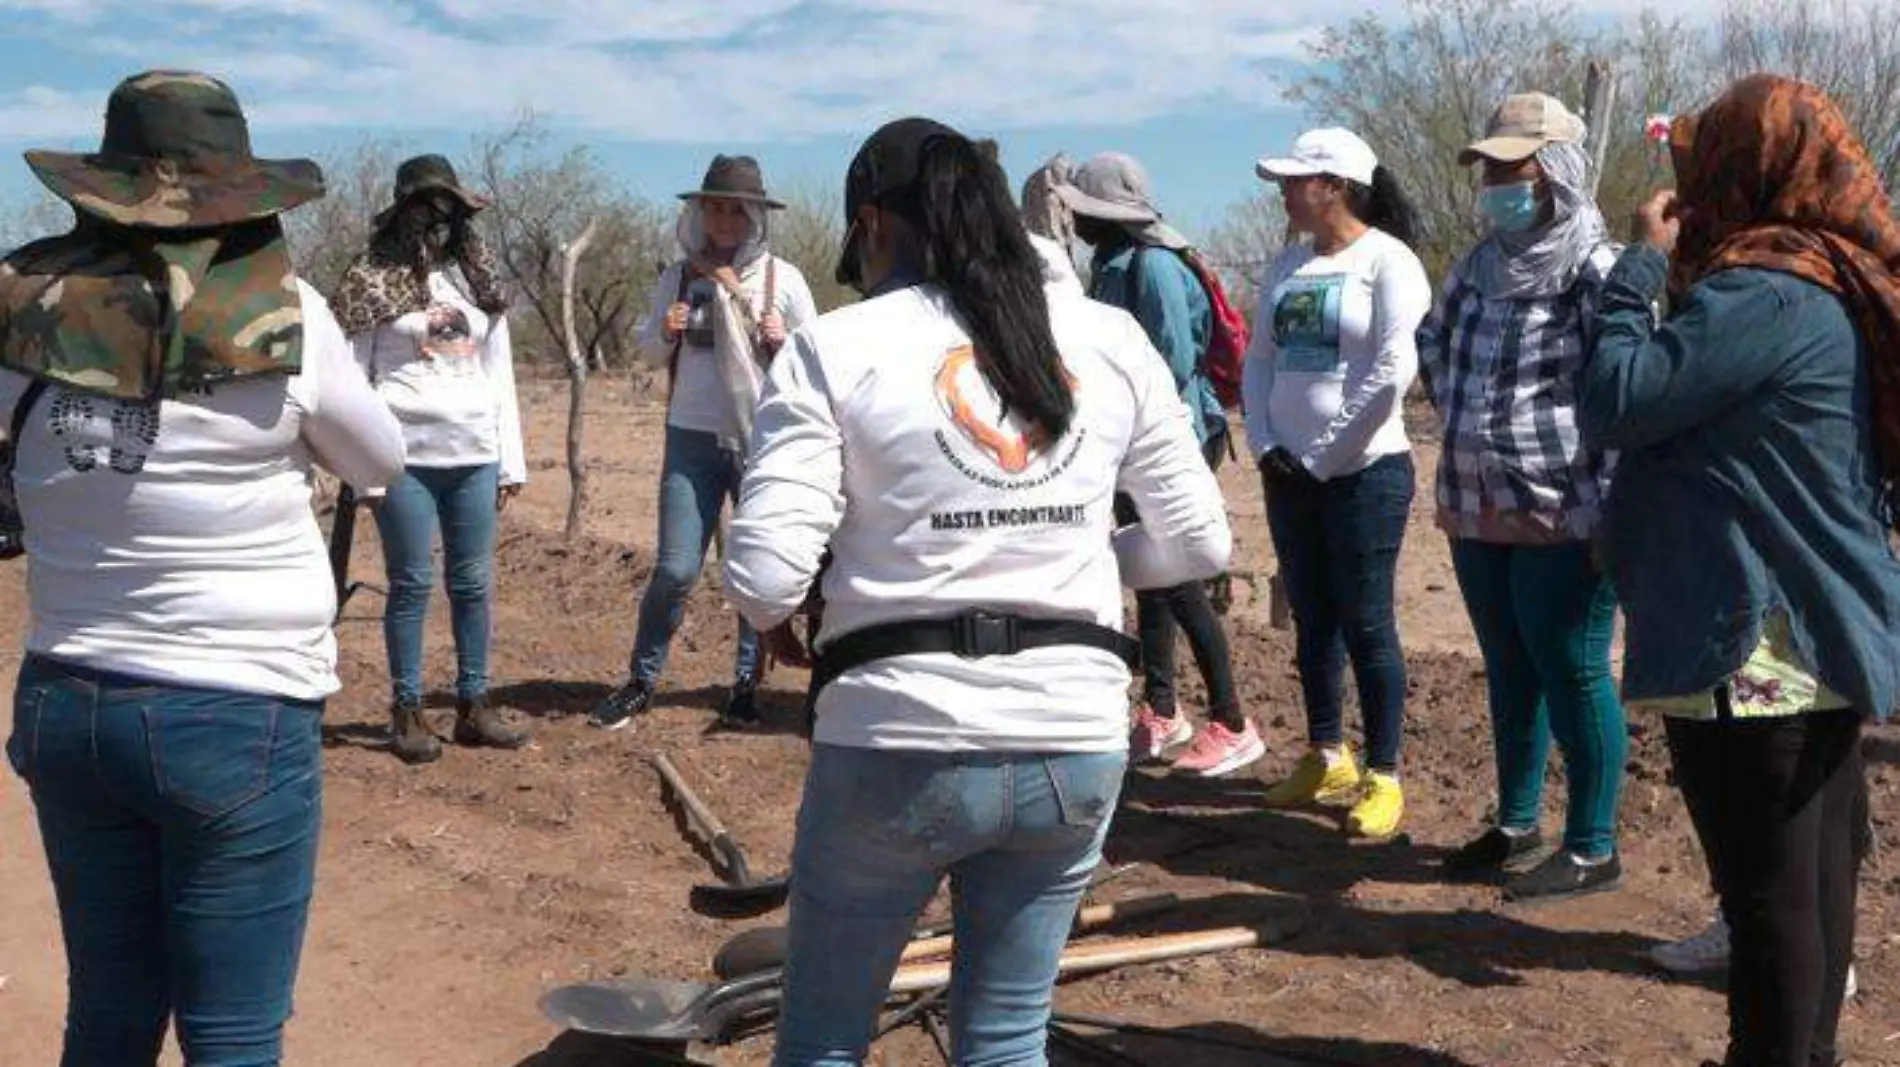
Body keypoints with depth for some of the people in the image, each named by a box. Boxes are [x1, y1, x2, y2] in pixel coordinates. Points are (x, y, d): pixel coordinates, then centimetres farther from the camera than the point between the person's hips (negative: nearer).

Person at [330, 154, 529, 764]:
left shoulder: (478, 278, 12)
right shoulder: (375, 280, -2)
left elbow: (500, 373, 13)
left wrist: (512, 461, 9)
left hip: (475, 457, 4)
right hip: (406, 457, -4)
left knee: (474, 583, 8)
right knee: (411, 584, 2)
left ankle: (473, 706, 18)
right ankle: (407, 712, 12)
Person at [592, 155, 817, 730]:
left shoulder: (782, 278, -2)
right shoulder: (679, 277, 3)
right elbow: (650, 353, 12)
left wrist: (782, 342, -16)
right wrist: (665, 333, -9)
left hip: (762, 439, 0)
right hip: (692, 438, 1)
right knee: (675, 569, -1)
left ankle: (747, 683, 21)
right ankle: (641, 681, 14)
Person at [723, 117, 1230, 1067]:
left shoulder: (834, 347, -6)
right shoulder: (1110, 339, 4)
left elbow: (765, 577, -12)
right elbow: (1200, 542, 9)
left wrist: (775, 621, 10)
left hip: (899, 746, -3)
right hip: (1077, 745, 4)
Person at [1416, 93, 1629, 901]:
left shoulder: (1594, 268, -13)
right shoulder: (1481, 264, 10)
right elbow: (1432, 342, 28)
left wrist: (1607, 510, -22)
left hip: (1563, 519, -8)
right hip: (1478, 513, 8)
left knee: (1572, 676, 1)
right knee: (1509, 672, 18)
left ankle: (1592, 850, 14)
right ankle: (1516, 824, 32)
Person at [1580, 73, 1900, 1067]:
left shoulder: (1765, 294, -19)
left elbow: (1614, 404, -20)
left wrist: (1641, 264, -10)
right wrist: (1672, 275, 10)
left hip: (1753, 650, -10)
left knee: (1769, 894, 1)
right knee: (1815, 880, 19)